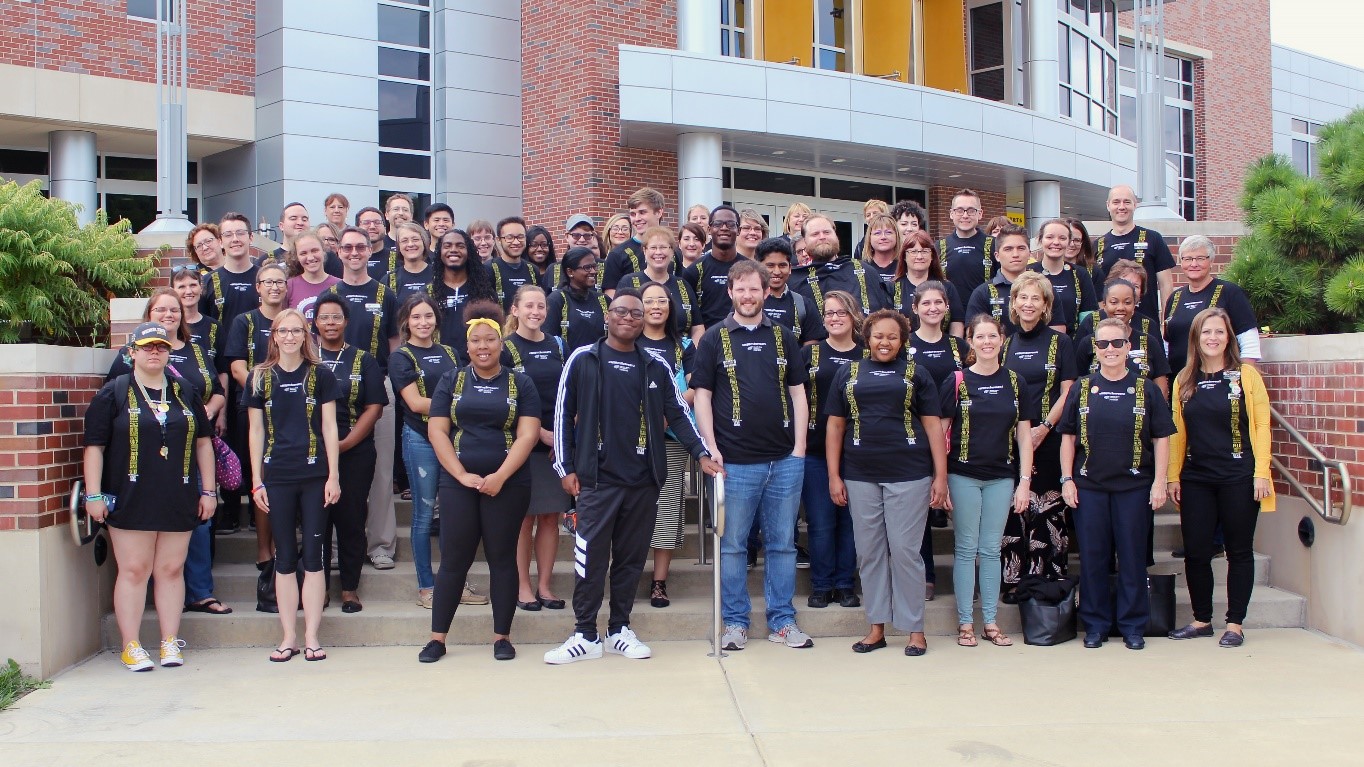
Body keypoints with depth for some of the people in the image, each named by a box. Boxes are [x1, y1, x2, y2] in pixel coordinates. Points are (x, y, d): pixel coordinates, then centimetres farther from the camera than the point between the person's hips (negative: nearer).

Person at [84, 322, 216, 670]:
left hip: (179, 500, 3)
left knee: (172, 570, 6)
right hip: (131, 499, -3)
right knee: (133, 570, 0)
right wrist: (93, 495, -8)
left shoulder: (184, 392, 12)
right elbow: (94, 446, -1)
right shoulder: (114, 393, 2)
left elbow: (203, 442, 15)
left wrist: (208, 490, 10)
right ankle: (130, 646, 8)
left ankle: (170, 642, 14)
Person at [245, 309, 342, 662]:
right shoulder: (259, 378, 6)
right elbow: (256, 431, 7)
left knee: (313, 556, 1)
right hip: (277, 477, 1)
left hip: (315, 475, -1)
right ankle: (289, 637, 13)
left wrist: (334, 476, -2)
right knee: (285, 557, 5)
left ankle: (312, 637, 8)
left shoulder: (320, 375, 4)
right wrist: (256, 481, 3)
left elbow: (329, 427, 3)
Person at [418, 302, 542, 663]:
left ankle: (502, 637, 14)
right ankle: (437, 637, 11)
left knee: (502, 558, 5)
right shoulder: (451, 380, 7)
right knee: (453, 559, 3)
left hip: (507, 484, 0)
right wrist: (462, 474, -9)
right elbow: (437, 431, 2)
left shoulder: (520, 383, 5)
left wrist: (499, 477, -13)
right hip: (458, 484, 1)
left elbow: (527, 435, -3)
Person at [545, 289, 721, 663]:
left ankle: (620, 629, 21)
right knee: (590, 558, -1)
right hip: (597, 478, -3)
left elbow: (677, 415, 10)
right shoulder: (583, 360, 2)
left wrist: (701, 453, -2)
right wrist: (566, 468, -2)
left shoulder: (656, 366, 9)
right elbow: (563, 415, 3)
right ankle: (586, 635, 9)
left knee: (631, 558, 9)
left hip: (644, 480, 3)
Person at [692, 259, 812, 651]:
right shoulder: (714, 339, 3)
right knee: (732, 544, 5)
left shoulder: (783, 337, 10)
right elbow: (702, 395, 1)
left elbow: (798, 393, 10)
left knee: (783, 543, 9)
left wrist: (799, 446, 2)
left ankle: (783, 620, 19)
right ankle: (735, 621, 16)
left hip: (785, 460, 2)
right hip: (736, 461, -2)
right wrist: (711, 449, -8)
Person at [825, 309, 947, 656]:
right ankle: (877, 627, 17)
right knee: (869, 552, 7)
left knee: (905, 550, -1)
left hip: (908, 474, -2)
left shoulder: (915, 373, 7)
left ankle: (915, 628, 10)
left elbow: (933, 425, 4)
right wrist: (834, 475, 4)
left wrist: (940, 476, -2)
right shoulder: (849, 374, 12)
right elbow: (835, 426, 11)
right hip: (860, 476, 2)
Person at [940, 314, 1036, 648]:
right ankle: (965, 623, 11)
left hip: (1002, 477, 2)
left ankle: (991, 622, 17)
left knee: (992, 550, 9)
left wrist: (1024, 481, 0)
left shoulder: (1015, 382, 5)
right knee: (966, 549, 4)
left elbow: (1024, 433, 6)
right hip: (964, 476, -2)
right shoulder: (956, 381, -3)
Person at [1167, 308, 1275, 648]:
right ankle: (1202, 620, 19)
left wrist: (1261, 472, -10)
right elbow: (1177, 432, 9)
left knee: (1239, 550, 5)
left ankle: (1235, 624, 14)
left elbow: (1261, 426, -3)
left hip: (1238, 477, -3)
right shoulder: (1184, 381, 8)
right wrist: (1173, 476, 5)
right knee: (1195, 551, 5)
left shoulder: (1246, 375, -1)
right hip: (1195, 479, 3)